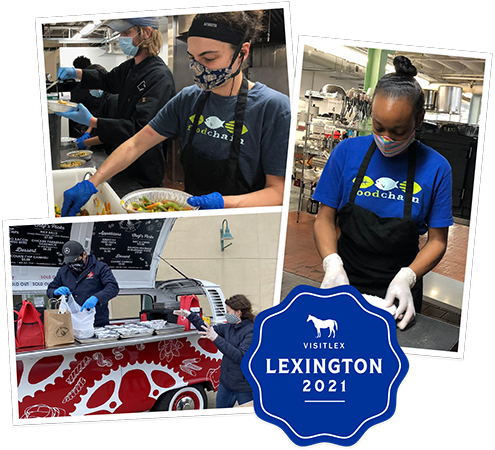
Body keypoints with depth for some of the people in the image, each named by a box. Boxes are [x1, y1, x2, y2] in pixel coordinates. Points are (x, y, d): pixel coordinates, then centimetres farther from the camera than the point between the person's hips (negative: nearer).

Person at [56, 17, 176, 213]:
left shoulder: (160, 77, -24)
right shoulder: (130, 67, 5)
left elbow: (139, 128, -30)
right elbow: (108, 80, 28)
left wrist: (91, 121, -32)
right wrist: (76, 72, 11)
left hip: (145, 168, -9)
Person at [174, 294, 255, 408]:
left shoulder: (252, 331, -20)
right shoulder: (229, 327, 3)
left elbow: (240, 357, -30)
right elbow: (208, 330, 18)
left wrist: (216, 338, -33)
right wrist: (190, 315, 14)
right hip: (226, 383, 8)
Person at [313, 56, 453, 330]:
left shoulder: (435, 168, -10)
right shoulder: (347, 152, -7)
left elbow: (437, 240, -5)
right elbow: (325, 218, -4)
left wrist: (406, 278, -20)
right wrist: (332, 264, -20)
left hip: (399, 290, 0)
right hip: (345, 279, 1)